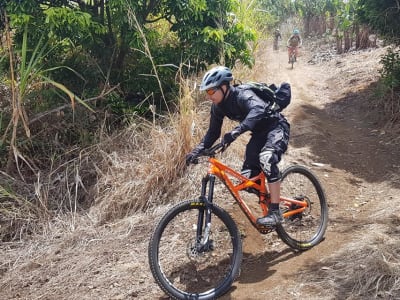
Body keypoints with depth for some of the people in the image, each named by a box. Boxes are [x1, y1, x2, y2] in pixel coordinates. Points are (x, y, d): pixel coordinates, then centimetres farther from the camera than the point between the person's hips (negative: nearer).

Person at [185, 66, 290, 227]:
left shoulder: (242, 95, -31)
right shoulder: (218, 106, -8)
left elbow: (259, 110, -53)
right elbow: (213, 132, 2)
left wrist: (235, 132, -65)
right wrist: (196, 151, -13)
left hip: (276, 127, -8)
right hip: (259, 133, 8)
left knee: (266, 158, -36)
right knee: (247, 177, -5)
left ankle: (275, 212, -31)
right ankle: (267, 200, 20)